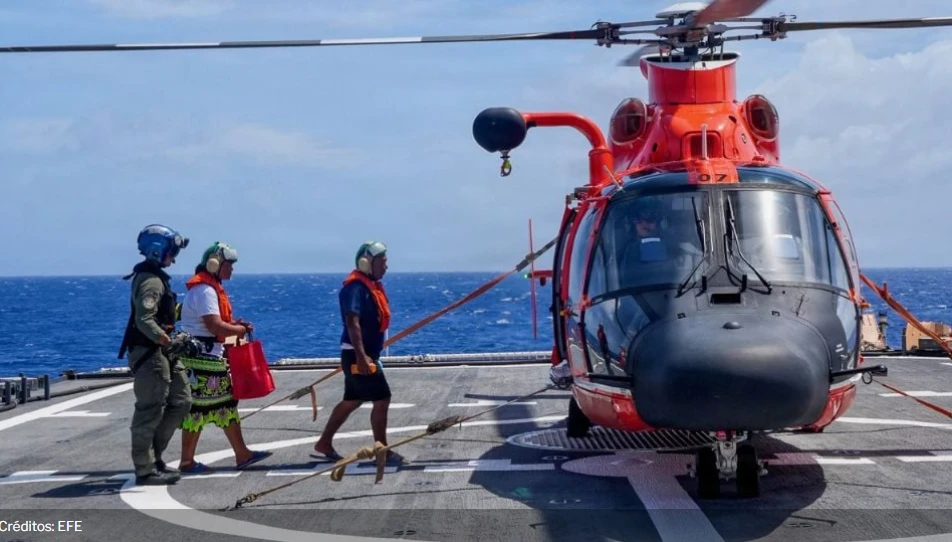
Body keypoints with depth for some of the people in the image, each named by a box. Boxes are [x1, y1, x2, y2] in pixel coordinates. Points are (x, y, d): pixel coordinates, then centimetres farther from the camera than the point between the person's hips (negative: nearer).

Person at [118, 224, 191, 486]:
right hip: (149, 353, -11)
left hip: (161, 353, 11)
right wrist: (169, 341, -32)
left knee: (179, 401, 15)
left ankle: (153, 456, 22)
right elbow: (144, 321, -27)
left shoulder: (155, 277, 15)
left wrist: (169, 341, 21)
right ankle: (146, 470, 3)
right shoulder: (150, 281, -17)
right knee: (150, 411, -4)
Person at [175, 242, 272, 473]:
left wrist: (234, 325, 8)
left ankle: (242, 454, 15)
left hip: (212, 356, 11)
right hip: (202, 358, -11)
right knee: (198, 407, -4)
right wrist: (240, 329, -10)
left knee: (227, 404, 11)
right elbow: (215, 326, -24)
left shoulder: (210, 288, 17)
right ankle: (187, 462, 3)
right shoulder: (205, 290, -16)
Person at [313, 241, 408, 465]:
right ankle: (383, 451, 2)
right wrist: (361, 356, -34)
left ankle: (323, 445, 24)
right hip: (358, 355, -10)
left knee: (352, 401, 15)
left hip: (366, 353, 10)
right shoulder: (356, 287, -18)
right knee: (382, 399, -7)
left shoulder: (370, 285, 13)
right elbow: (352, 322, -28)